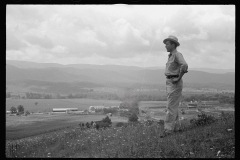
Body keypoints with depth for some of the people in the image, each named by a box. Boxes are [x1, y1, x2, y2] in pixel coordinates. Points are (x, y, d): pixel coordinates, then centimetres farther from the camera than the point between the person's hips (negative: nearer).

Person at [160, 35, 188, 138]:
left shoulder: (177, 54, -13)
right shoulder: (171, 56, 16)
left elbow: (184, 66, -31)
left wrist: (179, 78, -23)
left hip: (175, 83, -10)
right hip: (169, 83, 10)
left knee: (171, 107, -11)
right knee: (173, 106, 13)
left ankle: (168, 129, -12)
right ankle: (175, 126, 20)